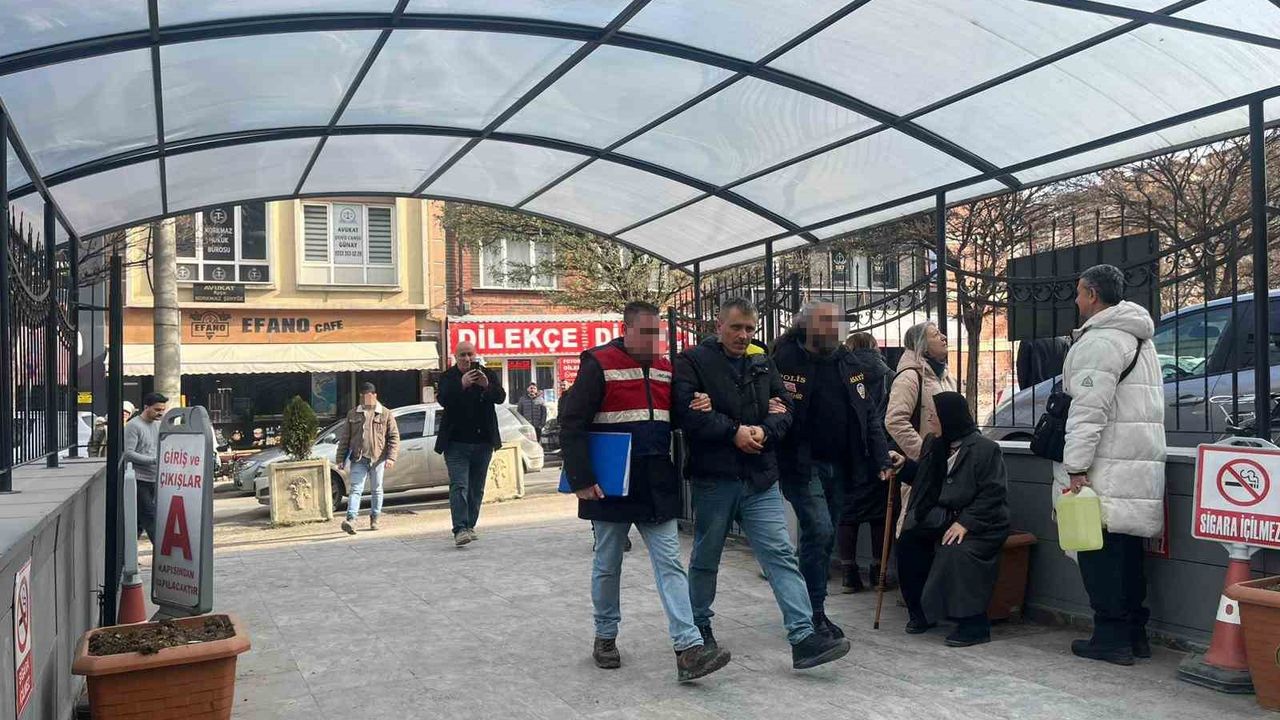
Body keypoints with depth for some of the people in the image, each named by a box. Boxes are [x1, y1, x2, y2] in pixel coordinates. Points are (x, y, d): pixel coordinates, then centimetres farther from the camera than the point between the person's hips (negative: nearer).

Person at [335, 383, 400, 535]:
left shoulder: (385, 414, 4)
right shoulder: (353, 414, 9)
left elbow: (394, 437, 1)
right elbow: (344, 437, 11)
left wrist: (391, 457, -9)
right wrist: (341, 458, 6)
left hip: (378, 459, 0)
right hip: (358, 459, 0)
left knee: (377, 490, 9)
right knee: (356, 489, -10)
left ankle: (374, 519, 22)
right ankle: (351, 519, -20)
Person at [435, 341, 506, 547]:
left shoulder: (488, 374, 5)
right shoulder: (447, 377, -1)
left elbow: (501, 397, -7)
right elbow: (443, 400, -16)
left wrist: (487, 386, -27)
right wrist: (462, 385, -31)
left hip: (483, 442, 3)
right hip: (456, 443, -3)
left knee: (476, 488, 10)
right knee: (459, 486, -12)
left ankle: (470, 525, 20)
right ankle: (460, 529, -17)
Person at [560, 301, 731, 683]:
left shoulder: (665, 369, 10)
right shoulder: (599, 365, -8)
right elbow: (571, 425, -11)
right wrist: (582, 479, -16)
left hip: (657, 487, 4)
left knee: (670, 564, -2)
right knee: (607, 566, 11)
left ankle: (689, 649, -4)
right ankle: (605, 637, 29)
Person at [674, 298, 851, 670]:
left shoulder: (763, 364, 13)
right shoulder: (693, 361, -3)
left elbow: (784, 409, 7)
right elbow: (688, 412, -16)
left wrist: (764, 431, -13)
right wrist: (734, 432, -18)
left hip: (760, 479, 4)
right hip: (713, 478, -3)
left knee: (782, 555, -4)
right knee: (706, 557, 12)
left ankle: (803, 638, -6)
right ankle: (699, 625, 32)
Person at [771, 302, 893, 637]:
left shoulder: (848, 363, 10)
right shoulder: (786, 360, -9)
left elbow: (869, 415, 11)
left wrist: (881, 461, 4)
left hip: (839, 466, 6)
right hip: (802, 465, -6)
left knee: (825, 538, 11)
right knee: (819, 531, -14)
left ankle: (813, 610, 24)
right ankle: (814, 613, 0)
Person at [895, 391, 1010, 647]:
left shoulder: (986, 449, -11)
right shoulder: (934, 445, 11)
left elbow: (992, 494, -17)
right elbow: (924, 480, 25)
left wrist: (965, 523, -25)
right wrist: (904, 466, 6)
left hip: (981, 526, -7)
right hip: (942, 519, 7)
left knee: (956, 553, -33)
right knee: (908, 542, -12)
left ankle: (974, 624, -20)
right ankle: (921, 613, 4)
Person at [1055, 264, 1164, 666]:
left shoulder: (1098, 341, -12)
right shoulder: (1141, 340, 21)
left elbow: (1089, 411, -20)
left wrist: (1075, 467, -20)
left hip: (1107, 469, -10)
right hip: (1141, 463, 10)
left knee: (1100, 550, -3)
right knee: (1127, 550, 15)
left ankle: (1112, 637, 1)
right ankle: (1135, 633, 21)